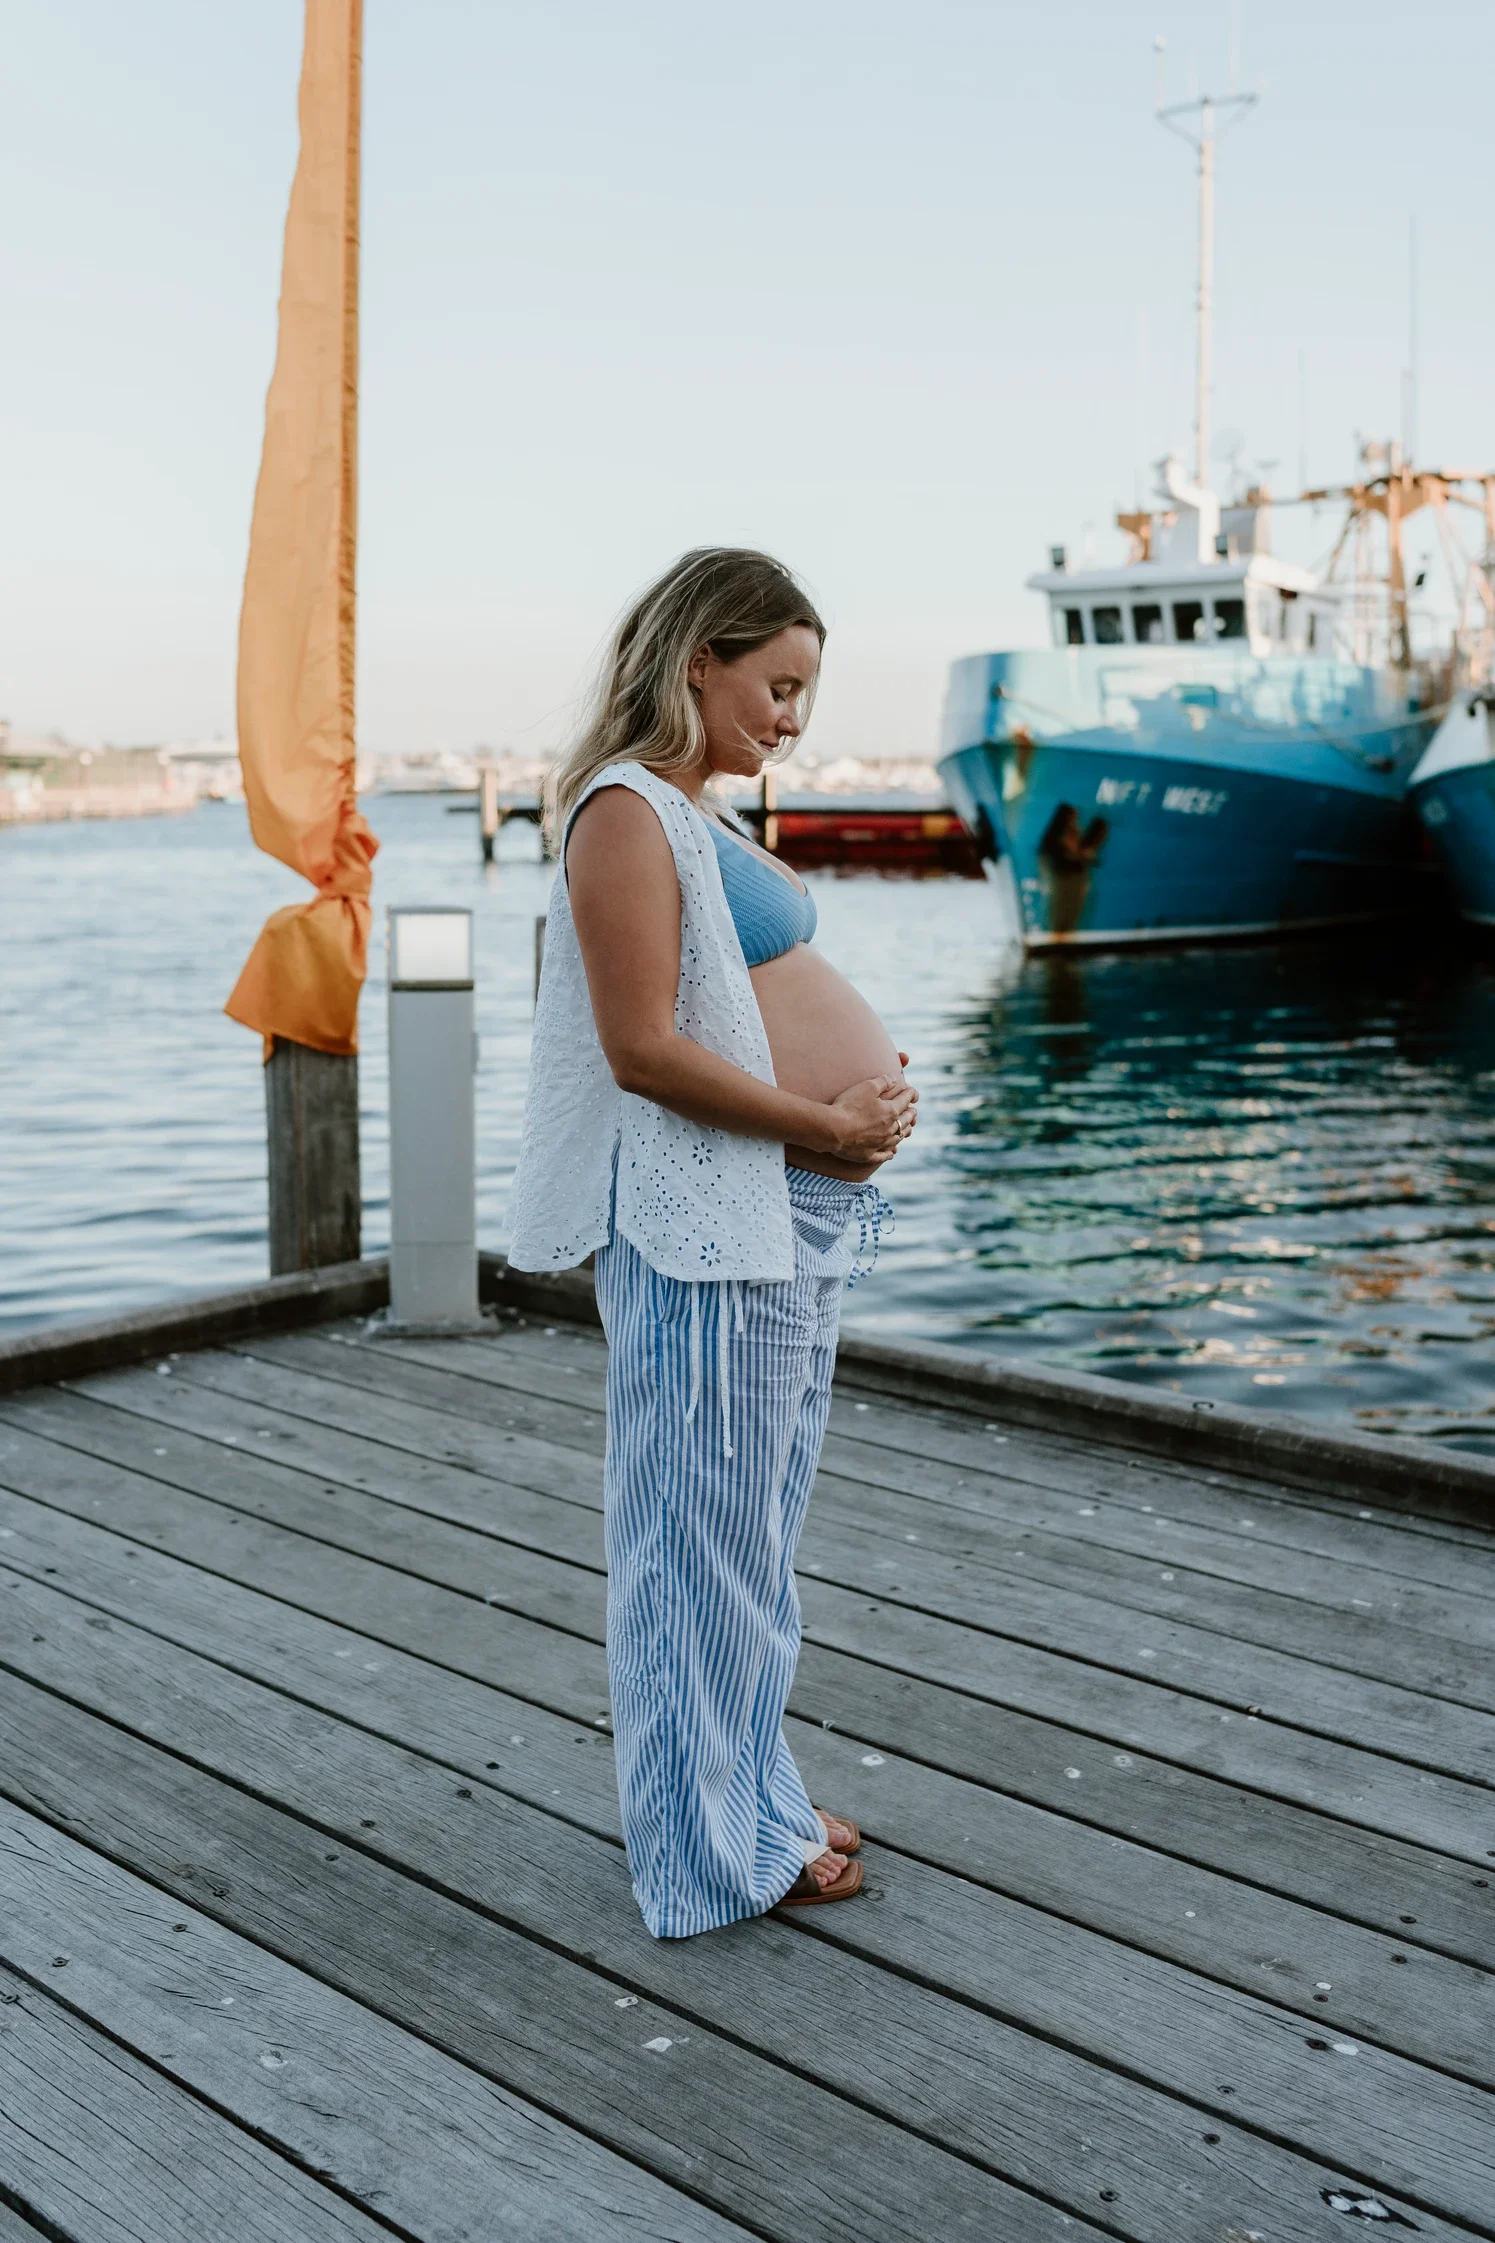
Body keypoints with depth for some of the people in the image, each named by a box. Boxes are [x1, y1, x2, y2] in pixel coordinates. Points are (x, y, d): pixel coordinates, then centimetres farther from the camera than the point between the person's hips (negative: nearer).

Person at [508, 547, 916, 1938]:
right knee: (709, 1523, 2)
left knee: (758, 1523, 19)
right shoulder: (626, 812, -14)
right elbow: (644, 1050, -22)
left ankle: (753, 1795, 34)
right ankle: (715, 1849, 17)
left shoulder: (701, 812, 17)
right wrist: (832, 1124, -16)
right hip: (708, 1213, -10)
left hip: (798, 1208, 10)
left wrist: (872, 1074, 9)